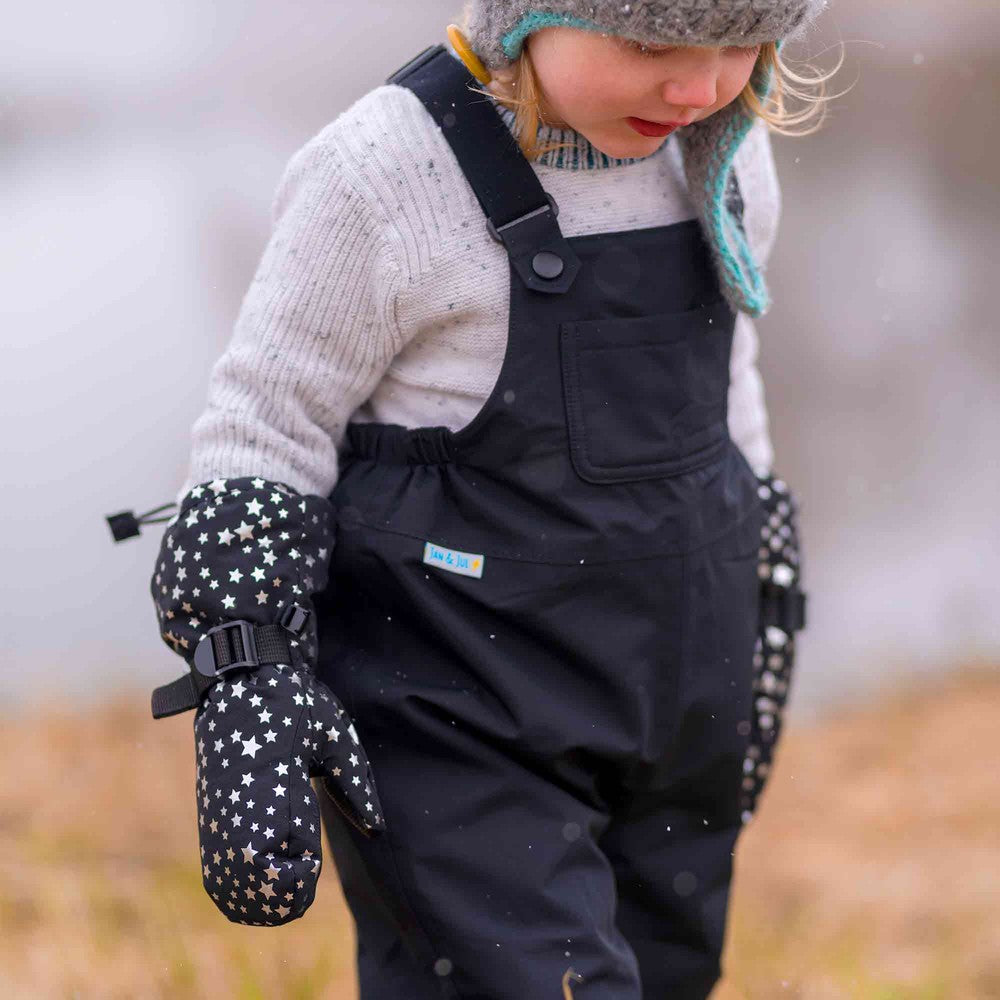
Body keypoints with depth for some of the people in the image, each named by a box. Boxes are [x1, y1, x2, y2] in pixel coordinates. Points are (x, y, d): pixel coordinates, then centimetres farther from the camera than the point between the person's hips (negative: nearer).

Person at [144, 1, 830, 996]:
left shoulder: (717, 154, 3)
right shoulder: (384, 174, -15)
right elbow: (258, 434, -10)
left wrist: (752, 636, 22)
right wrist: (248, 686, -19)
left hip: (662, 727, 7)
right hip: (453, 733, -6)